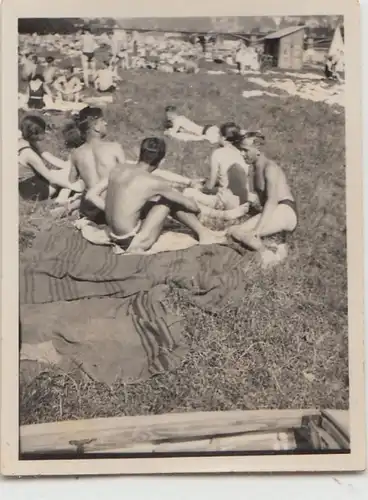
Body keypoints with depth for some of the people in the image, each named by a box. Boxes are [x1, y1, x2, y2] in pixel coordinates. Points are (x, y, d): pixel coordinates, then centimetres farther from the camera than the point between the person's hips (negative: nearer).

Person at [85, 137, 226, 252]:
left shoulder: (119, 168, -1)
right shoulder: (154, 182, -17)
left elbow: (91, 195, 2)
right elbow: (189, 204, -4)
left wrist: (112, 211, 7)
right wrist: (199, 211, 18)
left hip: (114, 235, 7)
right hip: (129, 240, -7)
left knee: (162, 198, 15)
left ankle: (202, 232, 21)